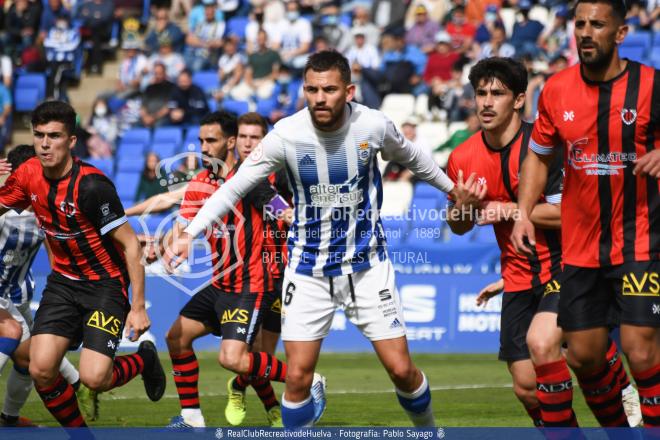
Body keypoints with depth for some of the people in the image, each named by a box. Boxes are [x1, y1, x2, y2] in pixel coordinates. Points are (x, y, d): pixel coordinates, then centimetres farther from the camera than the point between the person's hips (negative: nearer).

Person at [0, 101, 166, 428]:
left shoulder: (91, 186, -24)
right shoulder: (29, 174, -5)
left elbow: (130, 244, -18)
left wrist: (138, 307, -19)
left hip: (106, 284, -6)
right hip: (63, 281, 6)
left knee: (94, 378, -18)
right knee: (41, 370, -11)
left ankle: (144, 360, 16)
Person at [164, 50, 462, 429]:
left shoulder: (373, 125, -12)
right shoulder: (287, 135, -17)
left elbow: (413, 159, 10)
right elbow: (234, 187, -11)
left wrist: (454, 191, 20)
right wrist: (191, 233, -21)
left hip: (367, 263, 1)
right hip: (308, 269, -1)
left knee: (401, 369, -1)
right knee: (298, 377, -7)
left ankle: (428, 429, 27)